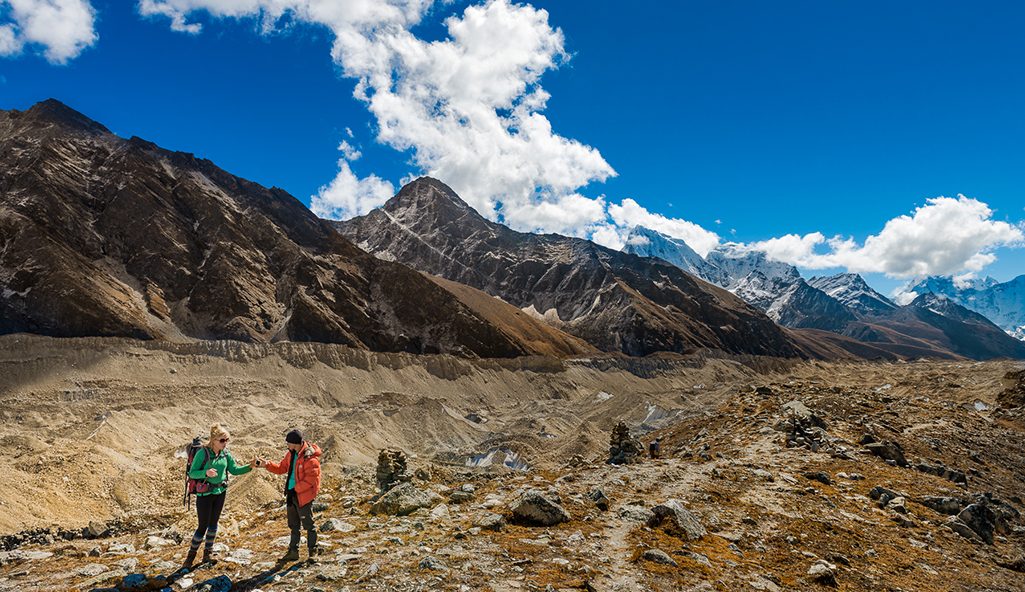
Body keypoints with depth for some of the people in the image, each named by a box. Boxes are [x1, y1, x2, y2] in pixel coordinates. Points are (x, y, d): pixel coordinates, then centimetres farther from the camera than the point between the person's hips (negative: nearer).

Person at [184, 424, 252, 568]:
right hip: (205, 494, -5)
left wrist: (250, 466, -12)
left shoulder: (226, 453, -3)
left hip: (220, 492, 5)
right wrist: (206, 473, -33)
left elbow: (234, 469, 3)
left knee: (213, 523, 15)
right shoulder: (203, 453, -18)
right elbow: (192, 473, -15)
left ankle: (208, 553, 29)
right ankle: (191, 556, 18)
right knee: (203, 525, -1)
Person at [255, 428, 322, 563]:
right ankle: (293, 552, 30)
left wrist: (295, 490, -19)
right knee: (293, 525, 18)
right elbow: (281, 468, 15)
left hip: (304, 496, -9)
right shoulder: (291, 454, 5)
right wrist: (267, 464, 3)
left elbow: (310, 480, -22)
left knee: (308, 524, 3)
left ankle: (313, 552, 16)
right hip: (292, 495, 9)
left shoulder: (310, 458, -23)